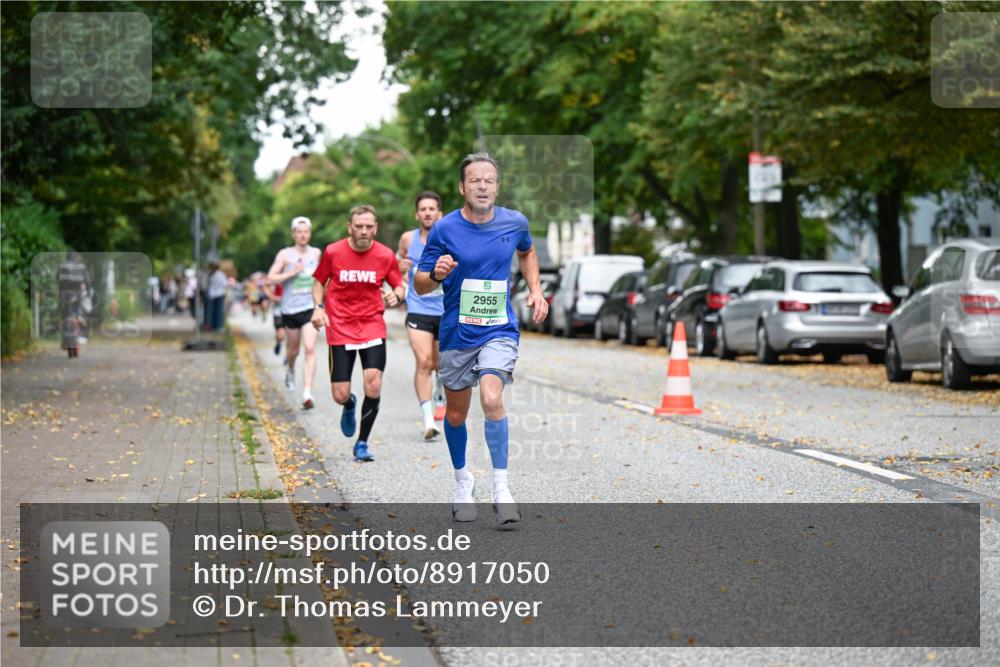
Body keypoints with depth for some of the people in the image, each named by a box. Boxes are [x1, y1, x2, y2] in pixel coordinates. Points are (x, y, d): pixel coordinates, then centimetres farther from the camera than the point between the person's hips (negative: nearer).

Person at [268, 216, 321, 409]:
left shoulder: (316, 253, 6)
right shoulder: (285, 254, -3)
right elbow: (271, 278, -10)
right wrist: (291, 273, -19)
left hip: (310, 308, 0)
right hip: (290, 309, 0)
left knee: (310, 349, -16)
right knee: (293, 350, 14)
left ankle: (307, 393, -20)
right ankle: (290, 369, 51)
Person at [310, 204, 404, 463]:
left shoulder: (385, 255, -2)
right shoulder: (333, 252, -3)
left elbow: (398, 286, 11)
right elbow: (319, 282, 12)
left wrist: (395, 296, -13)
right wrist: (318, 307, -6)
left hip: (373, 328, 0)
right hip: (340, 329, 0)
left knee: (373, 386, -18)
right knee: (340, 395, -4)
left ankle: (362, 444, 1)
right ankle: (350, 406, 38)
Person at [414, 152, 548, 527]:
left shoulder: (514, 223, -3)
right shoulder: (444, 229, -9)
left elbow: (527, 252, 22)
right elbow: (419, 285, -6)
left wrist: (535, 290, 9)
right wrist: (436, 274, -27)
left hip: (499, 331, -1)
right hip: (457, 334, 1)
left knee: (491, 398, -24)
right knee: (456, 414, 12)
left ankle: (501, 489, -17)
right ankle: (462, 481, 37)